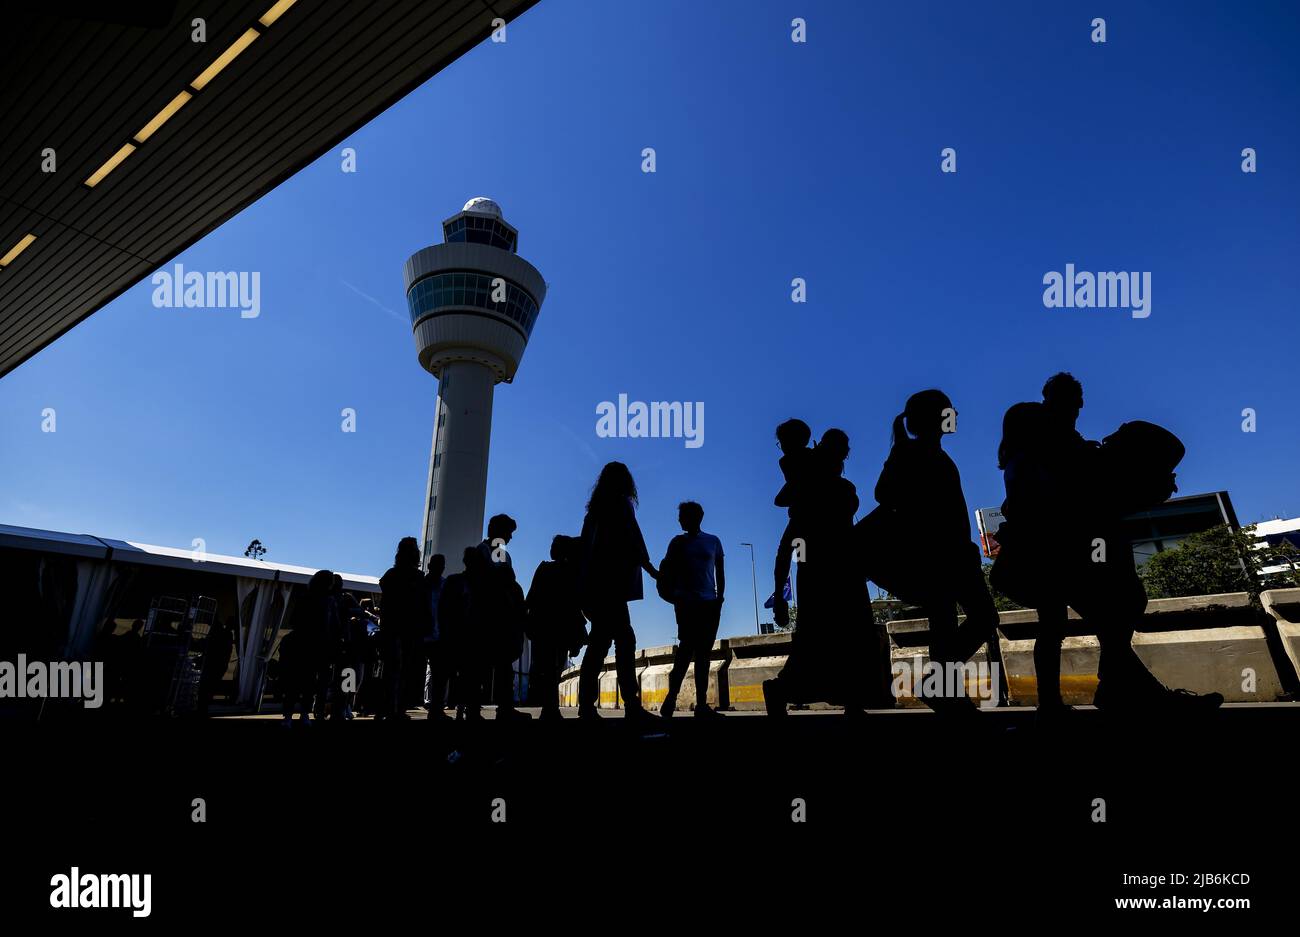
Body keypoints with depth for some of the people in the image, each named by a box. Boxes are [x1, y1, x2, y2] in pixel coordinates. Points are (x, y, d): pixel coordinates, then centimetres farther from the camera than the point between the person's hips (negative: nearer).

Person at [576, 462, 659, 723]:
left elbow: (585, 547, 17)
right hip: (612, 582, -8)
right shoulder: (620, 503, -1)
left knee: (600, 642, 7)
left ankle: (587, 706, 3)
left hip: (595, 583, 8)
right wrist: (650, 568, 0)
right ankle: (632, 705, -19)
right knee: (624, 640, -12)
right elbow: (631, 538, -8)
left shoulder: (595, 508, 19)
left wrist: (587, 593, 18)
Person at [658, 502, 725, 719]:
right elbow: (668, 571, 7)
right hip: (686, 602, -2)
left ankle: (701, 704, 5)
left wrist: (719, 597, 3)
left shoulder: (713, 541, 11)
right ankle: (671, 698, -12)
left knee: (703, 652, 3)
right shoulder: (678, 542, 9)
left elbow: (719, 572, 13)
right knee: (687, 646, -14)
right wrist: (672, 593, -9)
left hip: (710, 603, 2)